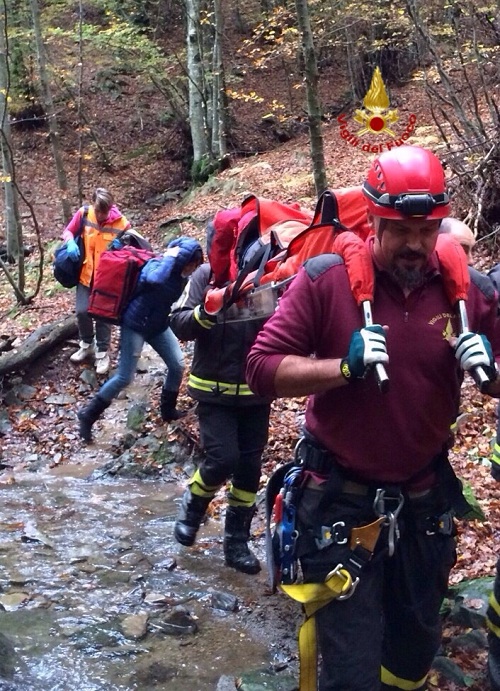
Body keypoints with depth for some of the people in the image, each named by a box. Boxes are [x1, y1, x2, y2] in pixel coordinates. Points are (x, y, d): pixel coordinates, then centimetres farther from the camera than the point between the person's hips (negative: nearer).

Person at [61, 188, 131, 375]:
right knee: (82, 311, 2)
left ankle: (102, 352, 19)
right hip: (85, 274, 3)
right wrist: (71, 243, -16)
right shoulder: (83, 214, -9)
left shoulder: (121, 223, -15)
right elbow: (68, 231, 6)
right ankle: (87, 345, 28)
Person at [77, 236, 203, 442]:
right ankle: (88, 415, 9)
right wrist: (170, 256, -37)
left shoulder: (179, 273, -3)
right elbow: (155, 280, -50)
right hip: (135, 325, -8)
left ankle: (168, 410, 28)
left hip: (159, 325, 8)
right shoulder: (157, 265, -24)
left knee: (177, 365, 6)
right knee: (124, 377, -5)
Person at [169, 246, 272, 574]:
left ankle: (237, 540, 23)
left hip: (256, 392, 2)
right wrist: (206, 313, -31)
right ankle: (193, 506, 21)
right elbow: (179, 324, -12)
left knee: (250, 467, 7)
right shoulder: (207, 275, -7)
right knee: (223, 459, -11)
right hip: (215, 390, -2)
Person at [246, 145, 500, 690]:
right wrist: (345, 366, -29)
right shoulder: (325, 279, -13)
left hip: (426, 498, 4)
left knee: (416, 644, 24)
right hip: (341, 499, -3)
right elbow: (262, 369, -15)